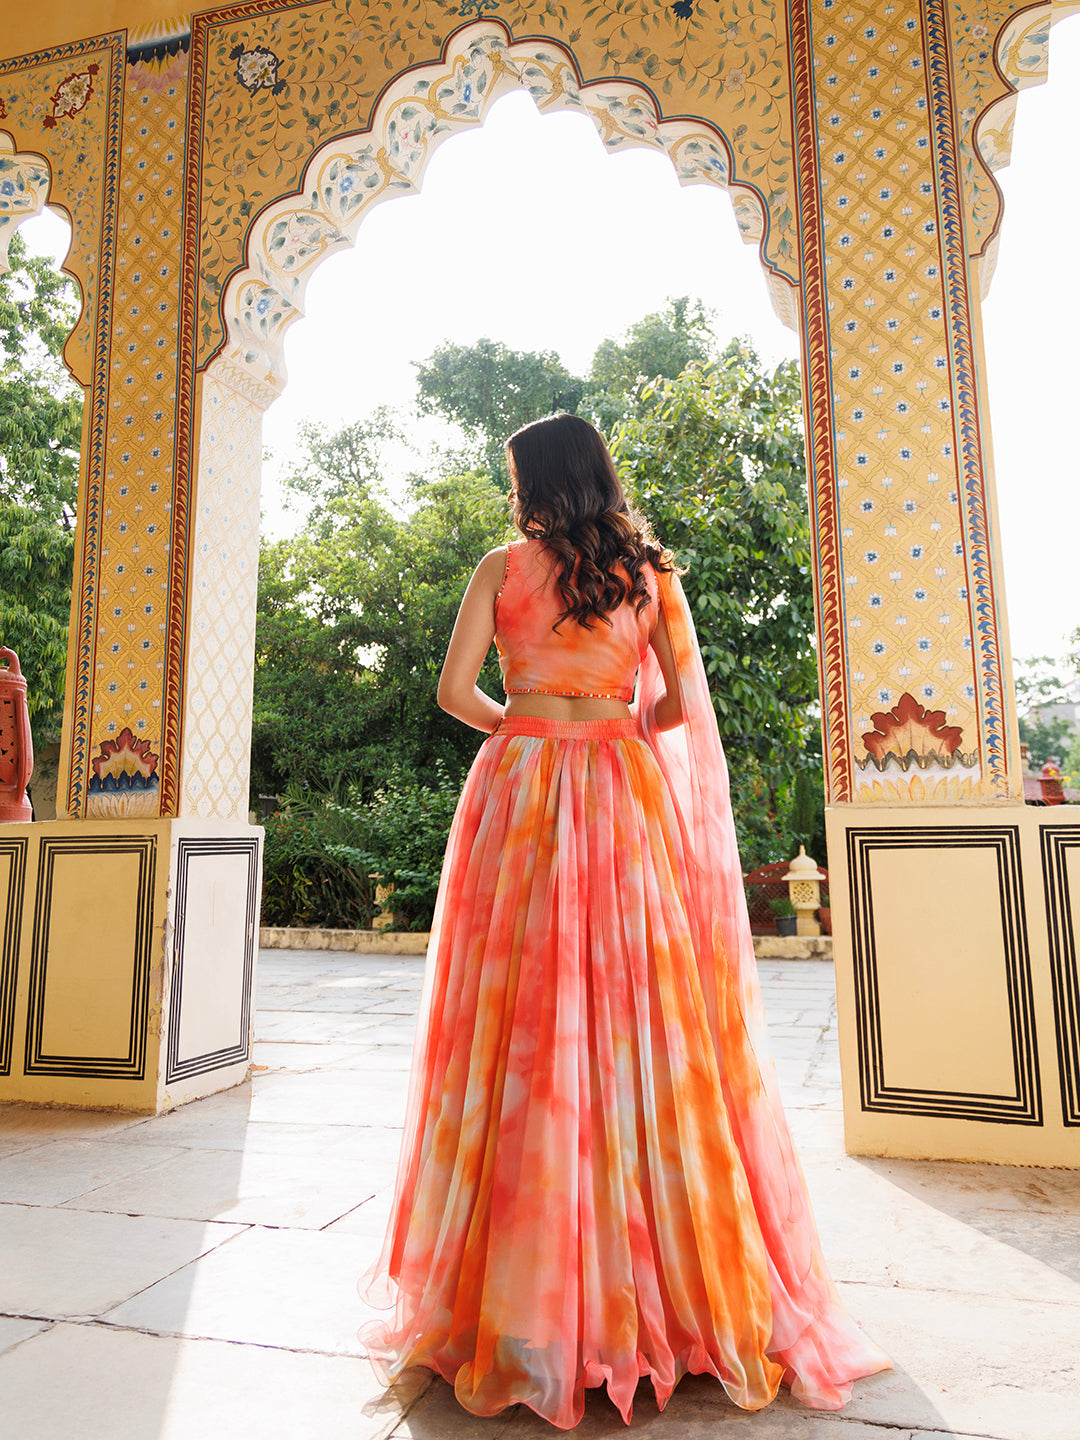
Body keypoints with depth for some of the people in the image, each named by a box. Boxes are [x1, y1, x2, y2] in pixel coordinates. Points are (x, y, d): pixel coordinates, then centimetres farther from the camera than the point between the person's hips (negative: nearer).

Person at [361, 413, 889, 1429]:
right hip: (624, 795, 2)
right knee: (642, 1021, 7)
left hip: (519, 790, -1)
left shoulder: (502, 567, 2)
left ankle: (523, 1299, 11)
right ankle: (685, 1284, 18)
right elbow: (681, 704, 0)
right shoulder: (651, 572, 7)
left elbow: (454, 691, -3)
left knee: (522, 1028, 3)